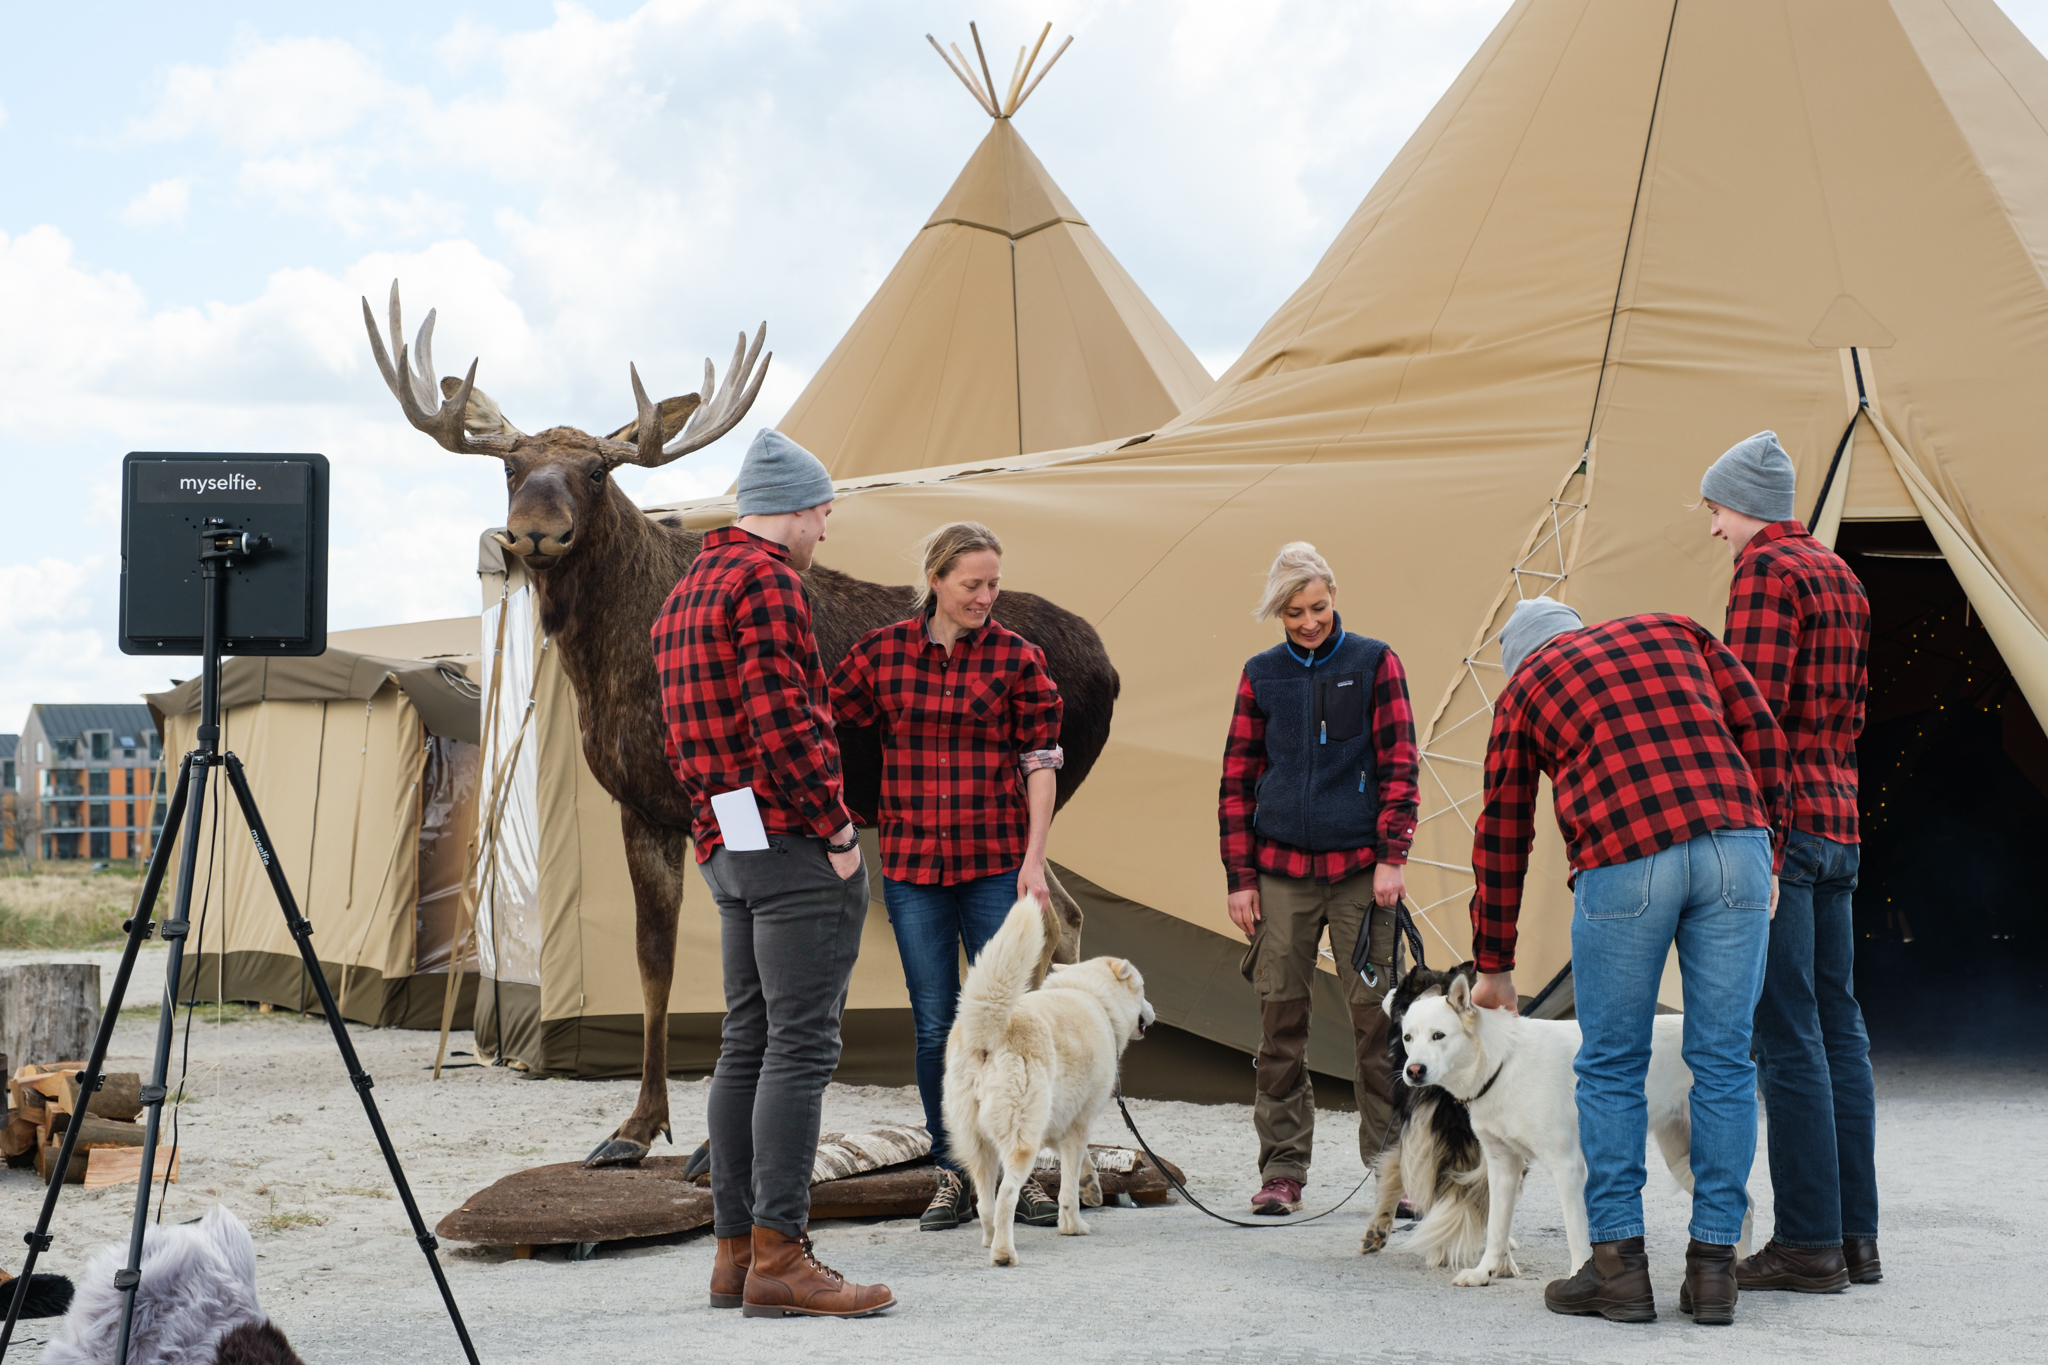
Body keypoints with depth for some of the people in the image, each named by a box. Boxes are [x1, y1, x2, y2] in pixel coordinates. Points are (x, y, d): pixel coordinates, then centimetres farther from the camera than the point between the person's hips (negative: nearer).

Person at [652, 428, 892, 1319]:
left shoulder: (683, 596, 21)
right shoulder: (766, 581, -10)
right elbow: (782, 719, -20)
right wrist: (834, 826, -14)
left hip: (727, 846, 10)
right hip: (796, 844, -10)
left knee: (748, 1044, 11)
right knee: (802, 1045, -10)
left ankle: (736, 1251, 13)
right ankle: (778, 1259, -12)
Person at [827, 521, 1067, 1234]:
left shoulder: (1016, 657, 1)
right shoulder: (881, 652, 3)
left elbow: (1040, 761, 0)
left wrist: (1034, 860, -6)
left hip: (996, 865, -1)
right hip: (912, 866, 1)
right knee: (935, 1027, 4)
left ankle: (1019, 1173, 10)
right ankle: (952, 1177, 13)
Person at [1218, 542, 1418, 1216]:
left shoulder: (1373, 664, 4)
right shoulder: (1262, 675, 10)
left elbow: (1398, 763, 2)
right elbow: (1237, 778, 12)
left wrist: (1391, 856, -7)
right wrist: (1240, 876, 6)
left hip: (1358, 870, -2)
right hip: (1281, 871, 2)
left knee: (1374, 1014, -4)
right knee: (1281, 1017, 2)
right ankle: (1282, 1171, 9)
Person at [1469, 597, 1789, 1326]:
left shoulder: (1523, 688, 22)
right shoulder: (1674, 630, 27)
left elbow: (1502, 835, 25)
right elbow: (1760, 733, 14)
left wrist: (1493, 966, 33)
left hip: (1624, 862, -2)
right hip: (1733, 844, 2)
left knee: (1612, 1066, 10)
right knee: (1723, 1061, 7)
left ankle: (1618, 1264, 8)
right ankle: (1713, 1263, 7)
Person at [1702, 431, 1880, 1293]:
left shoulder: (1766, 571, -9)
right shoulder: (1840, 576, 20)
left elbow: (1755, 707, -17)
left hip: (1778, 819, -9)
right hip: (1839, 821, 9)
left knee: (1787, 1034, -8)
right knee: (1837, 1026, 10)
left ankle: (1808, 1242, -8)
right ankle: (1856, 1236, 11)